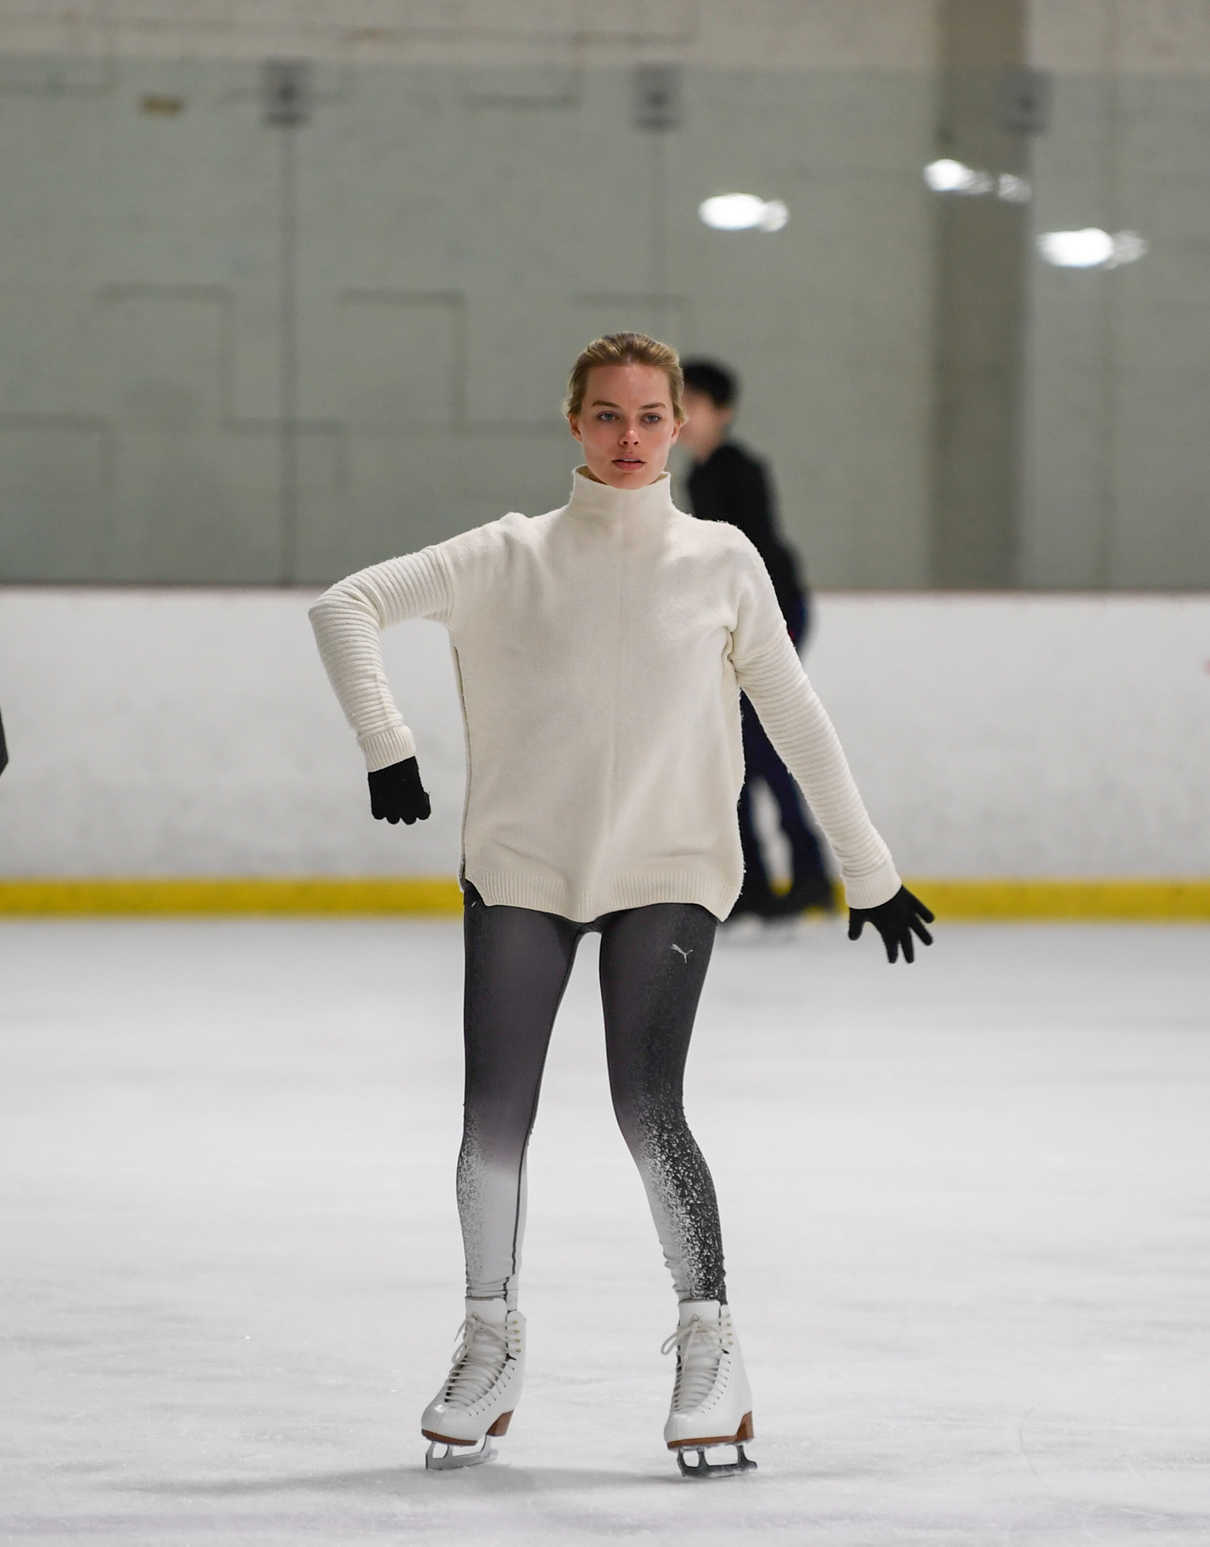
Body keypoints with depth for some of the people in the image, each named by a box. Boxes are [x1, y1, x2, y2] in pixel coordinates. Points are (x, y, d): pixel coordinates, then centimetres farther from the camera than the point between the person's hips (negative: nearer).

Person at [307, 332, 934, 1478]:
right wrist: (384, 743, -11)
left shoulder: (720, 561, 5)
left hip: (668, 870, -1)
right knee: (495, 1116, -1)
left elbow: (796, 720, 8)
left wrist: (869, 869, 9)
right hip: (520, 867, 1)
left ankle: (710, 1349, -3)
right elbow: (349, 605, 0)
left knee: (646, 1106, -15)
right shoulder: (513, 558, 3)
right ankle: (490, 1344, 19)